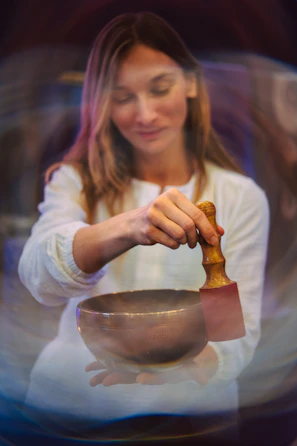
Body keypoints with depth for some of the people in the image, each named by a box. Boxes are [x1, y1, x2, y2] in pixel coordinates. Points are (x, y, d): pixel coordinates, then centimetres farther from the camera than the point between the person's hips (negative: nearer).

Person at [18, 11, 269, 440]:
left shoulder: (242, 198, 0)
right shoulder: (75, 182, 2)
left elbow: (239, 338, -4)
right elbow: (40, 277, -18)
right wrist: (127, 227, -37)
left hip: (191, 409, 1)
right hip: (68, 402, 0)